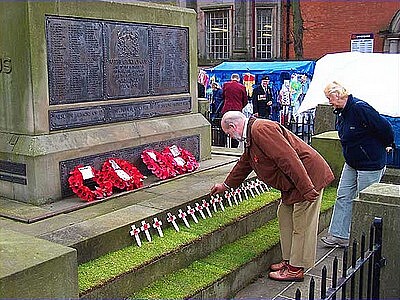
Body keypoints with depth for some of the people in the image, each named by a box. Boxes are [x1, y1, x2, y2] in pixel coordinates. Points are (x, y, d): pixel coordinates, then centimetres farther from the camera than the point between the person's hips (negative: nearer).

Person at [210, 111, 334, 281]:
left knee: (301, 225, -2)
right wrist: (226, 185, 42)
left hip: (308, 177, -11)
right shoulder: (251, 137, 14)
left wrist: (306, 189, -28)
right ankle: (289, 260, 26)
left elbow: (288, 158, -28)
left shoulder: (261, 129, -21)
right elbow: (244, 164, 31)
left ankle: (296, 269, 7)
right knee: (285, 216, 16)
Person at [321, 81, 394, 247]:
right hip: (352, 163, 9)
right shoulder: (342, 112, 6)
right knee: (343, 197, 8)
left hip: (370, 164, -9)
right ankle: (339, 235, 14)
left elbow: (384, 127, -20)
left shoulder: (360, 108, -23)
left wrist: (387, 145, -3)